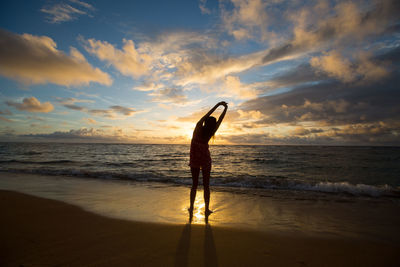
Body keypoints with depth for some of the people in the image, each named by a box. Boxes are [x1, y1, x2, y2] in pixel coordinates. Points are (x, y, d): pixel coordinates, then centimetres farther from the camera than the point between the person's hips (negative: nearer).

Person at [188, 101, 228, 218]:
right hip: (206, 160, -1)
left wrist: (218, 105, -14)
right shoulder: (209, 134, -14)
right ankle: (207, 210, 12)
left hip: (194, 160, 1)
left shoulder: (198, 128, -15)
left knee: (194, 184, 11)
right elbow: (220, 120, -7)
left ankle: (191, 209, 15)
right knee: (206, 185, 8)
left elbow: (207, 115, -13)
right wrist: (225, 109, -3)